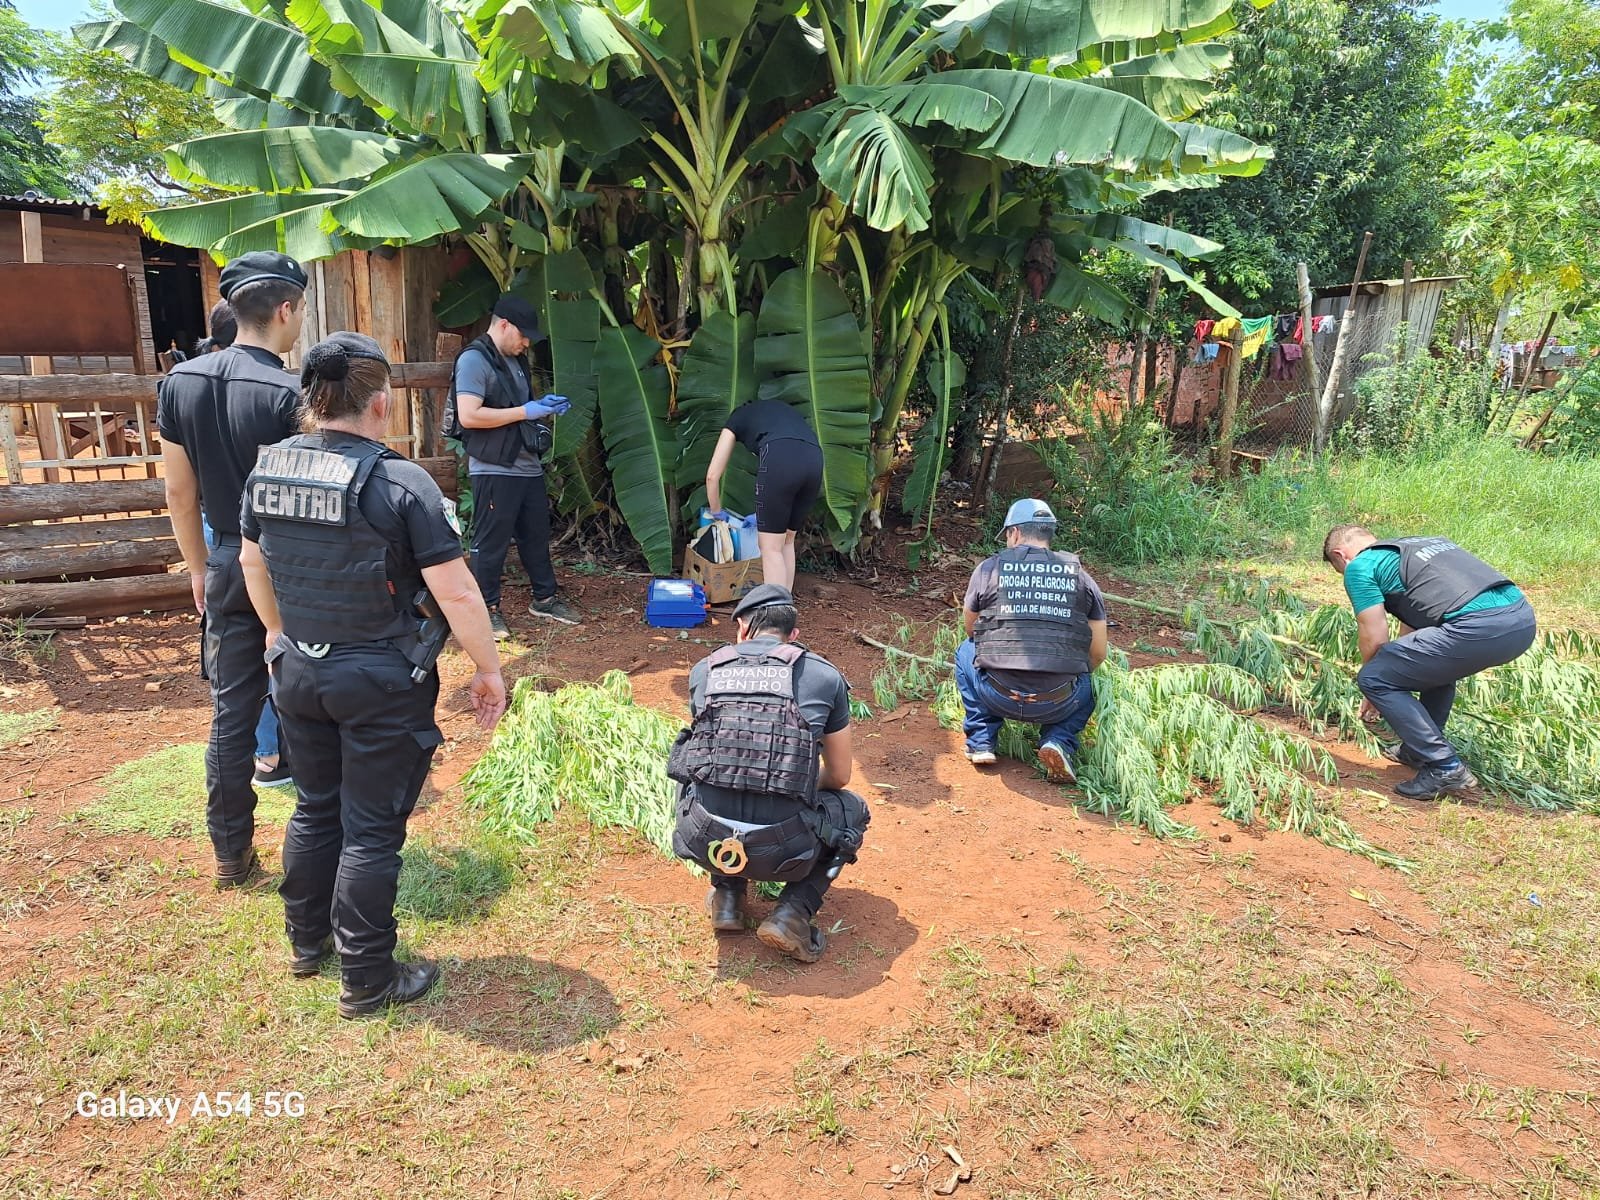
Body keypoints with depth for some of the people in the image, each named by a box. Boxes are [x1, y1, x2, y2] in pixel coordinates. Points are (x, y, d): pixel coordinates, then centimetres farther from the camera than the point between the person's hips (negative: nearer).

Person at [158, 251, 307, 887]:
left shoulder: (180, 381, 0)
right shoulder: (289, 394, -19)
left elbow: (179, 491, 7)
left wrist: (200, 568, 18)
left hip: (228, 566, 5)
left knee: (230, 713, 13)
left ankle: (231, 853, 24)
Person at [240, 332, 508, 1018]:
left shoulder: (267, 470, 0)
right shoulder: (401, 484, -20)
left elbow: (253, 560, 14)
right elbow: (456, 592, -21)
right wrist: (489, 670, -9)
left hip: (297, 672, 6)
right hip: (380, 683, -6)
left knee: (315, 808, 24)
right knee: (372, 829, 6)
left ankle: (306, 942, 41)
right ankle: (367, 981, 20)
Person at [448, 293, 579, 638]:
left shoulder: (516, 360, 16)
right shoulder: (474, 359, -12)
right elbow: (468, 415, -23)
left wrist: (544, 406, 6)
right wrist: (525, 411, -19)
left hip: (528, 466, 9)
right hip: (495, 470, -9)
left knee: (537, 535, 16)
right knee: (491, 542, 1)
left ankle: (544, 599, 29)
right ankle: (488, 609, 12)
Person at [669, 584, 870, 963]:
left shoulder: (704, 671, 9)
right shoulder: (824, 676, 4)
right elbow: (839, 776, 16)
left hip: (707, 843, 3)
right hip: (781, 850, -2)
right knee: (853, 810, 27)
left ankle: (727, 895, 23)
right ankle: (794, 912, 8)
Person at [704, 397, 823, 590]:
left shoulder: (736, 420, 29)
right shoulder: (781, 409, 41)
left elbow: (712, 475, 27)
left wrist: (716, 512, 44)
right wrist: (764, 514, 48)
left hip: (780, 458, -5)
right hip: (814, 458, 5)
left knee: (771, 547, 4)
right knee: (786, 540, 20)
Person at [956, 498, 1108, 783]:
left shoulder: (989, 568, 5)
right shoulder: (1080, 577, 8)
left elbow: (971, 629, 19)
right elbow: (1098, 653, 11)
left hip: (998, 697, -1)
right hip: (1058, 704, 1)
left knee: (966, 650, 29)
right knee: (1087, 684, 34)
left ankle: (981, 741, 18)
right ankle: (1059, 740, 6)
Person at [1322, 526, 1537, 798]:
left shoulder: (1359, 566, 8)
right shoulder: (1412, 544, 34)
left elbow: (1375, 640, 3)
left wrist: (1374, 693, 22)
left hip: (1478, 629, -9)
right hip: (1524, 620, 9)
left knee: (1373, 678, 3)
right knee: (1436, 661, 35)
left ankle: (1445, 768, 3)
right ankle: (1418, 749, 35)